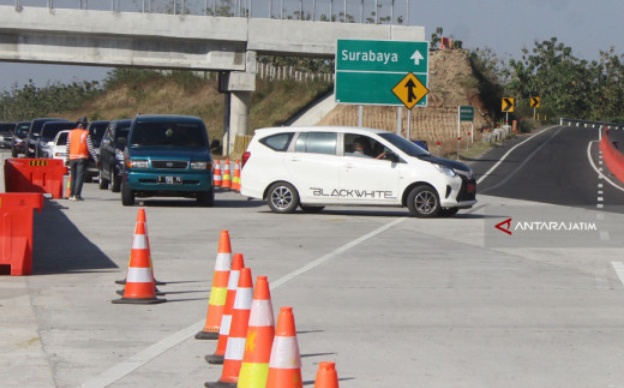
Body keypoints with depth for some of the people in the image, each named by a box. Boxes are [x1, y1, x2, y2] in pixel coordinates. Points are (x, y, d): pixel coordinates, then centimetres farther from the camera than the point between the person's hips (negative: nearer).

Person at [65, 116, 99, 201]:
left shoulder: (71, 133, 8)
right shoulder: (85, 134, -6)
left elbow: (68, 147, 9)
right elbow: (90, 148, -11)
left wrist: (67, 158, 16)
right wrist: (96, 159, -10)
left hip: (72, 158, 4)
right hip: (82, 158, -4)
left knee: (73, 176, 14)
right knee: (80, 176, -6)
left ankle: (71, 195, 14)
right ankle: (77, 195, -14)